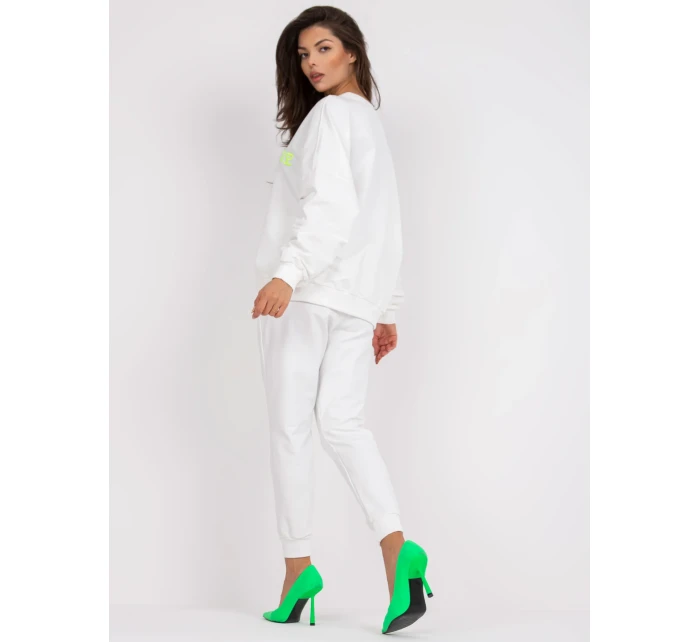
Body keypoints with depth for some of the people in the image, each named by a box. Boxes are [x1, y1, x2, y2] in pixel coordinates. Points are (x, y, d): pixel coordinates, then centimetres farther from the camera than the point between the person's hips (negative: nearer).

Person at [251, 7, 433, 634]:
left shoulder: (331, 114, -5)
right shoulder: (374, 124, 23)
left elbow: (329, 204, -20)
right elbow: (390, 229, 23)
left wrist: (287, 273, -30)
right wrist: (388, 310, 25)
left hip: (308, 292, -8)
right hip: (359, 296, 8)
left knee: (290, 426, -1)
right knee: (342, 421, 3)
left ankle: (299, 565, 1)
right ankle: (397, 547, -14)